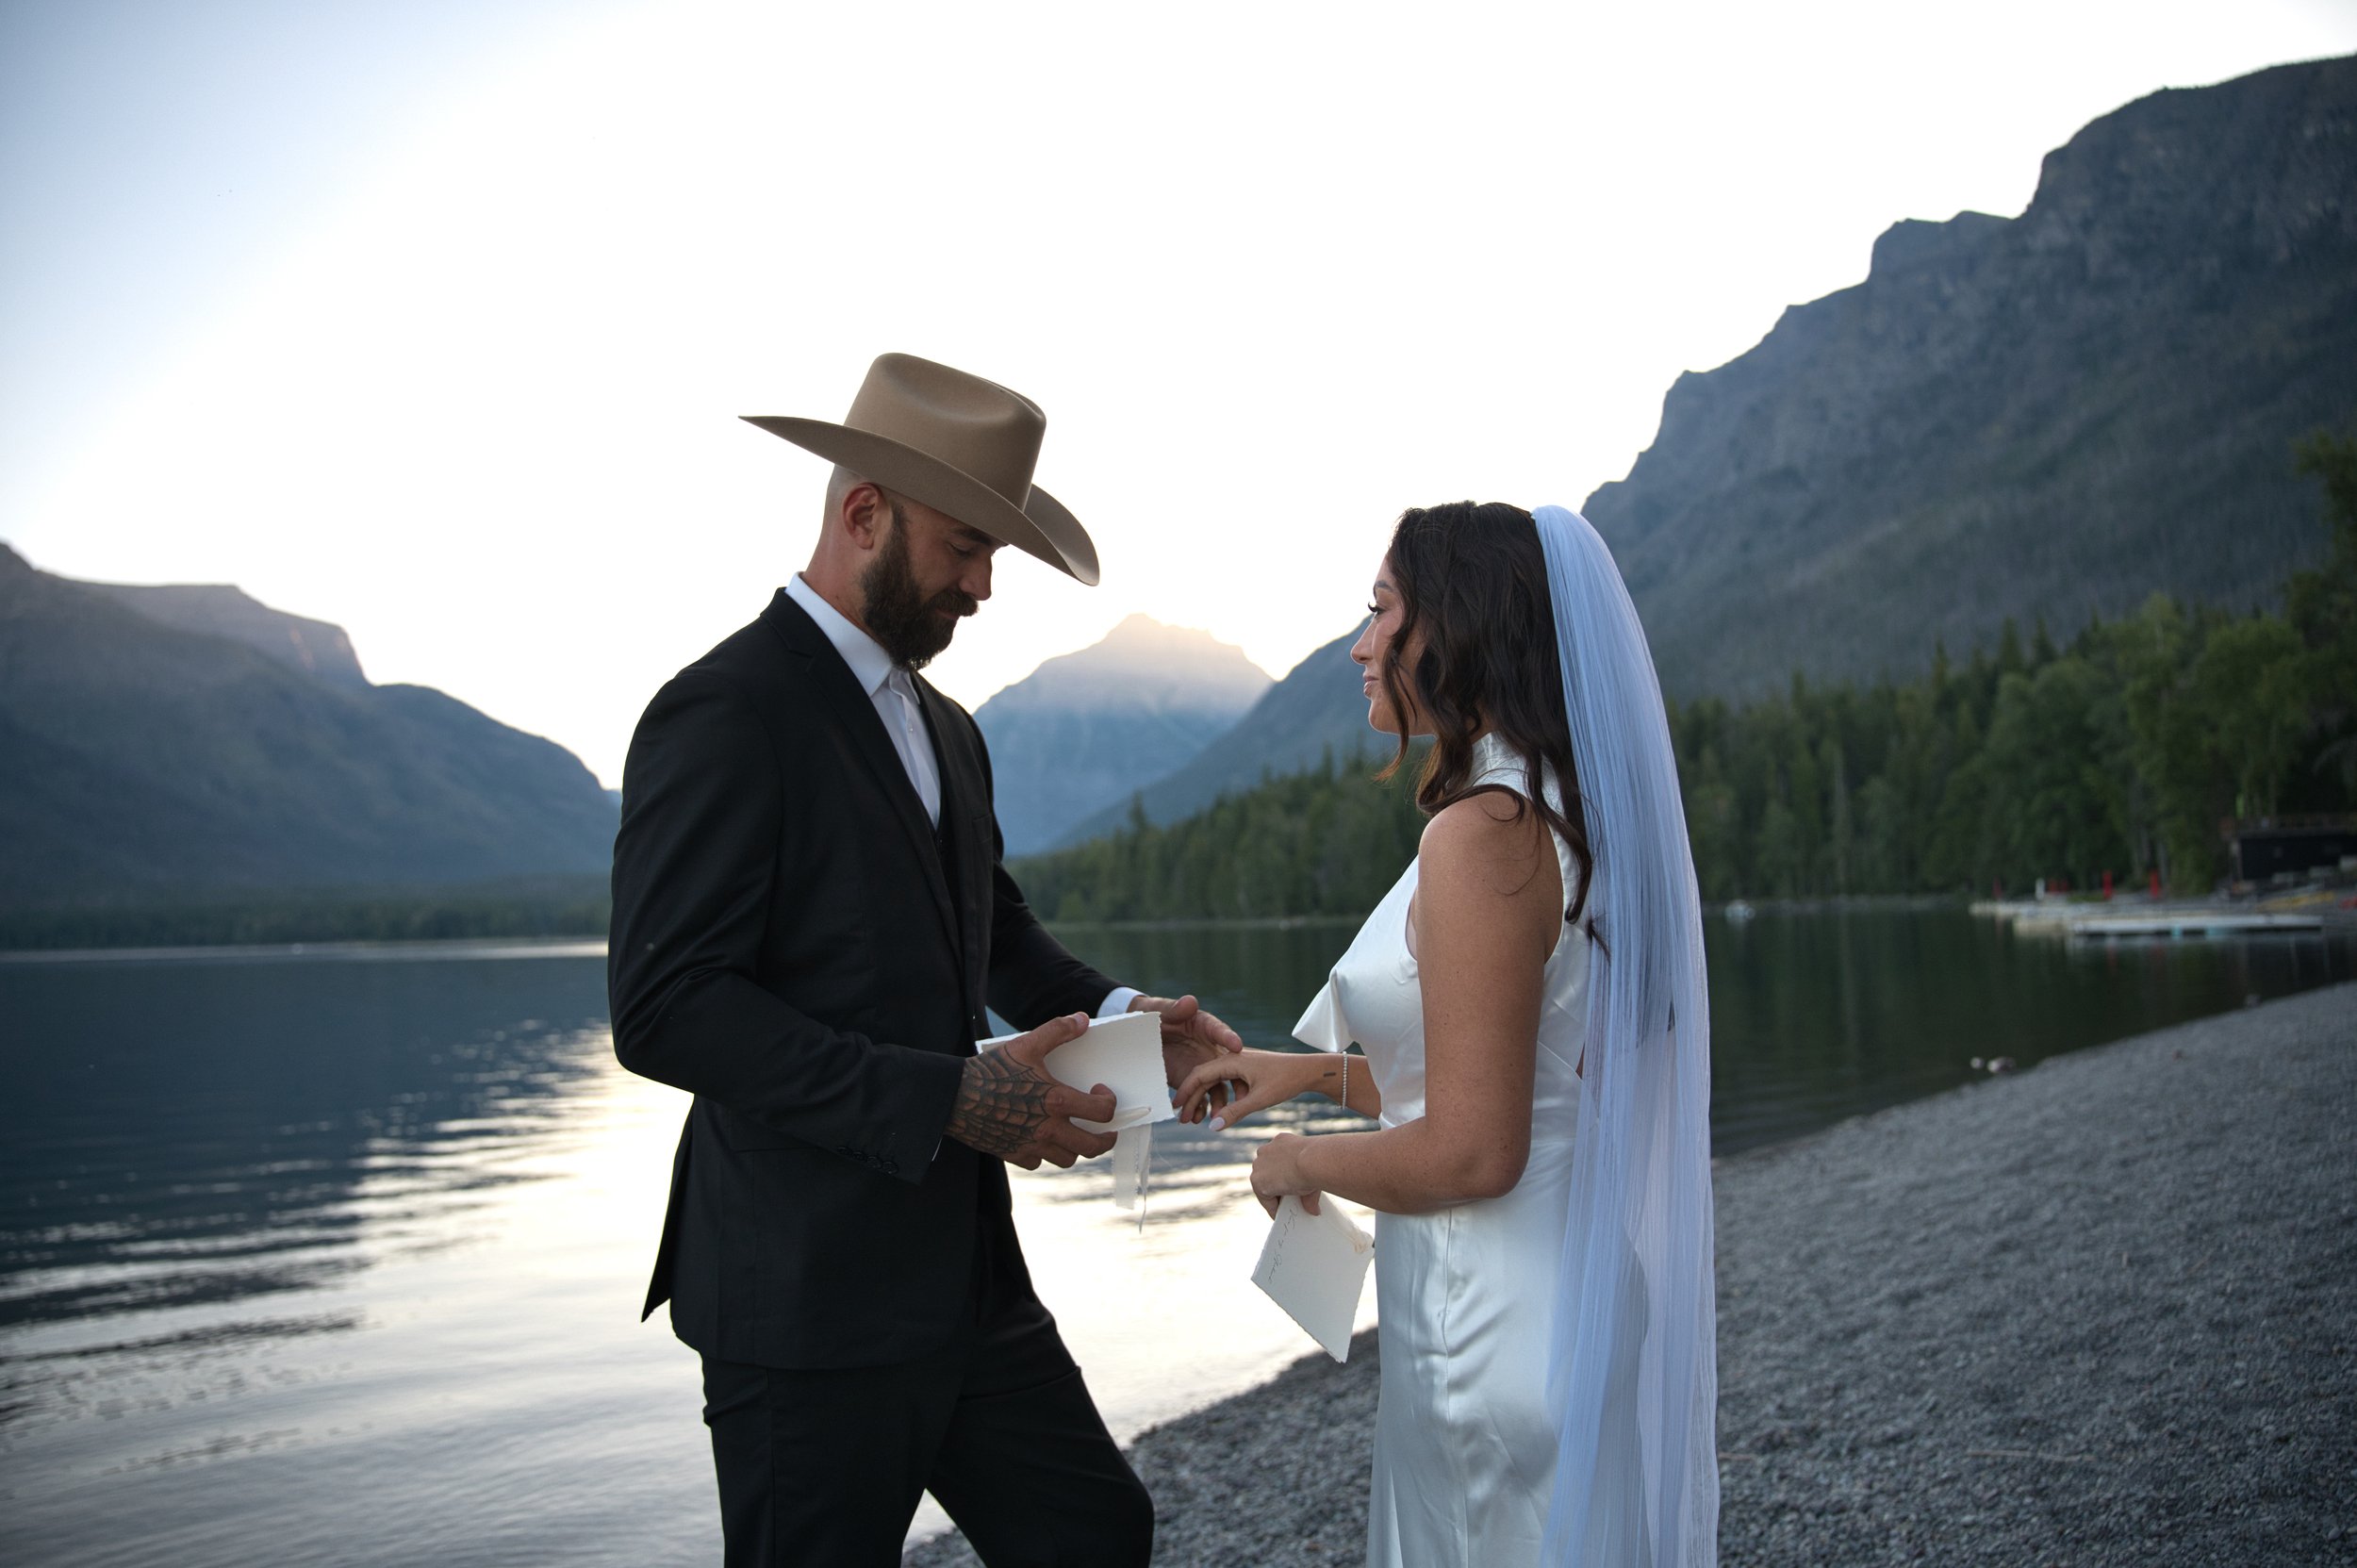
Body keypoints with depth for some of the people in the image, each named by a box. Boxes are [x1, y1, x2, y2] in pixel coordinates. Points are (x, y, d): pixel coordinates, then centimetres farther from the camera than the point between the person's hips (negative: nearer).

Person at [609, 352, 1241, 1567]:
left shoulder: (944, 729, 14)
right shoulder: (725, 714, -14)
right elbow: (664, 1009, -22)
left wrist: (1119, 1014, 2)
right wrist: (946, 1099, -24)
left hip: (964, 1274, 8)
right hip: (807, 1305, -8)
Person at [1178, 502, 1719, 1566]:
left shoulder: (1484, 830, -21)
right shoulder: (1580, 816, 8)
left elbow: (1472, 1153, -23)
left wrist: (1302, 1161, -7)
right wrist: (1321, 1070, 17)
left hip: (1502, 1332, -9)